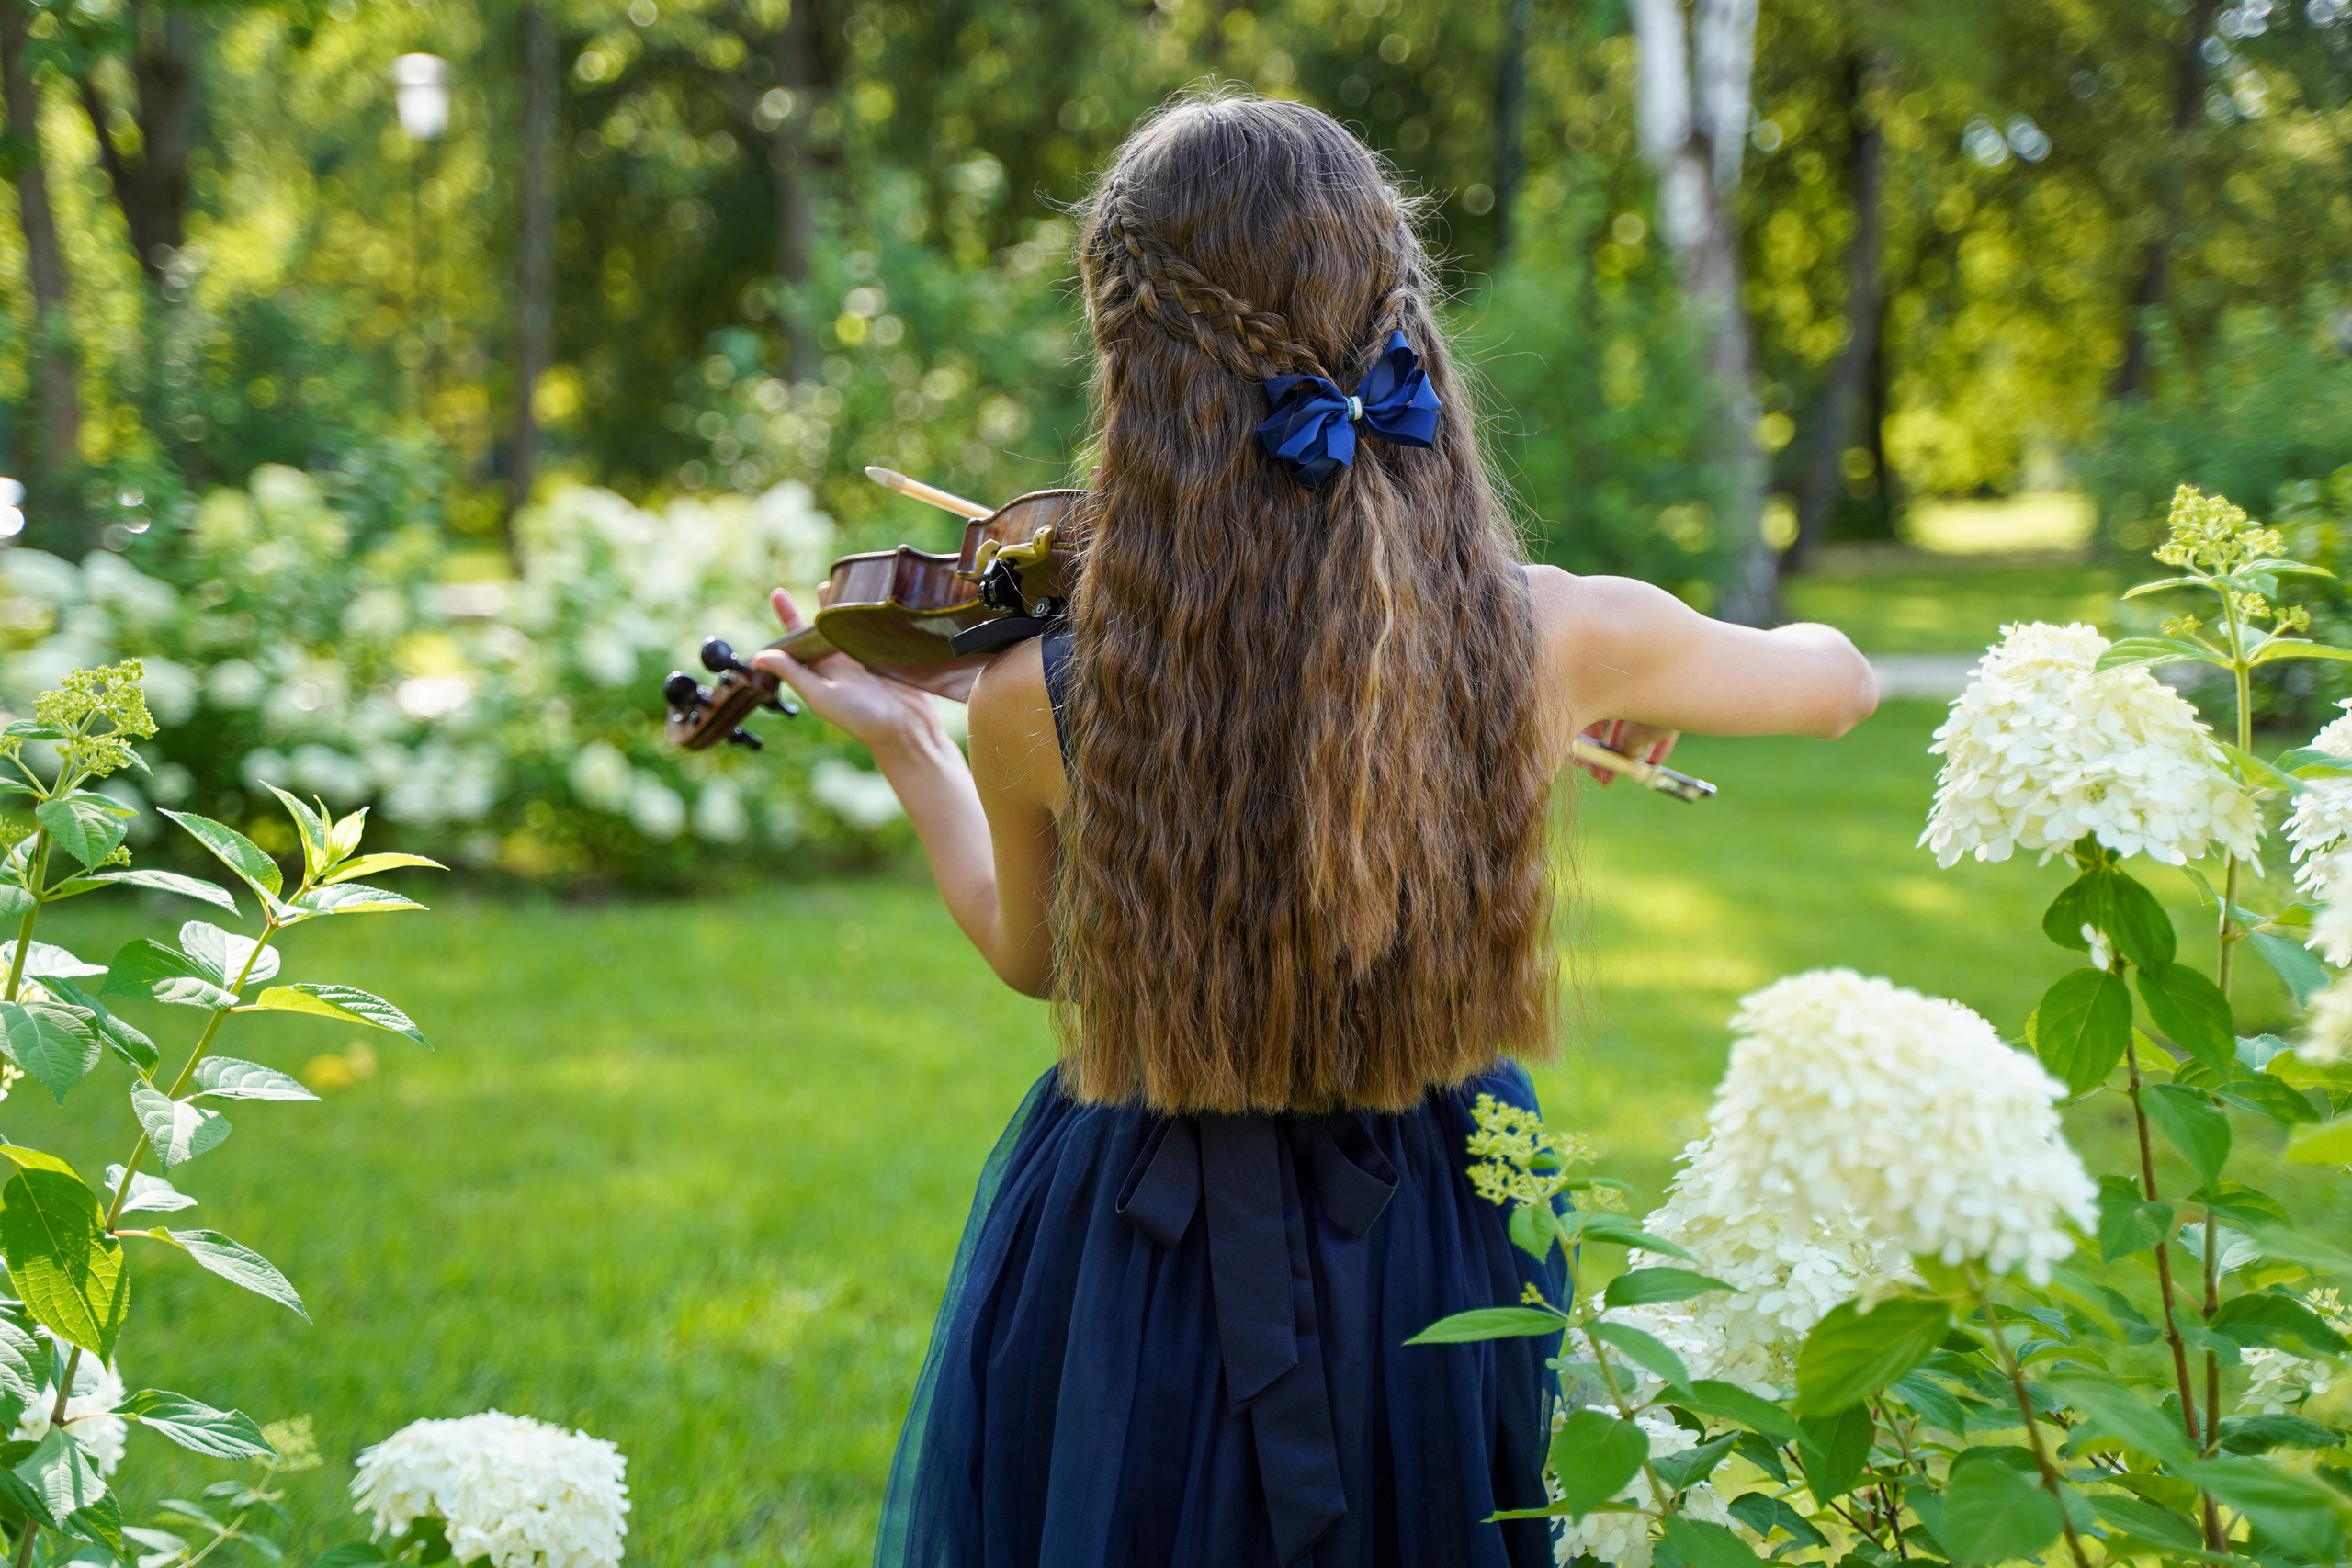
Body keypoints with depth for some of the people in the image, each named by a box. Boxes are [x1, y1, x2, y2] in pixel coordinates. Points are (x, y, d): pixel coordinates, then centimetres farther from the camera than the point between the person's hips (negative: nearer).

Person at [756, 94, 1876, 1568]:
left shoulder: (1037, 701, -21)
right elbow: (1836, 677, 4)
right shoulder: (1559, 640, -18)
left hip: (1134, 1277, -1)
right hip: (1445, 1252, 2)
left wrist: (904, 742, 18)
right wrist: (1643, 690, 25)